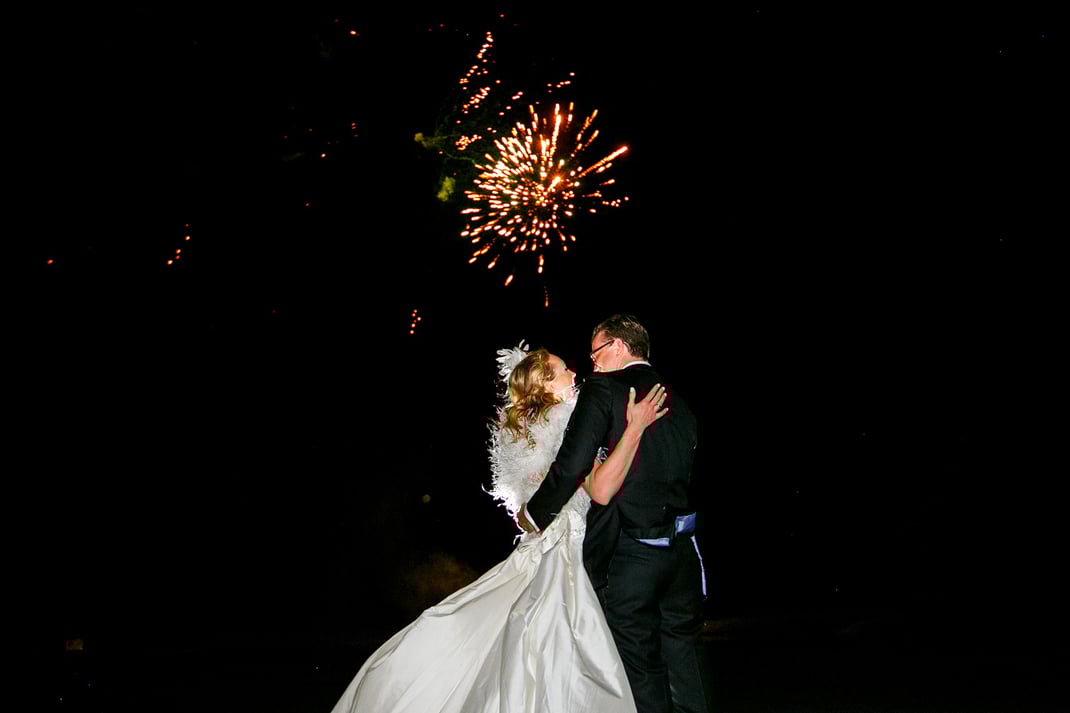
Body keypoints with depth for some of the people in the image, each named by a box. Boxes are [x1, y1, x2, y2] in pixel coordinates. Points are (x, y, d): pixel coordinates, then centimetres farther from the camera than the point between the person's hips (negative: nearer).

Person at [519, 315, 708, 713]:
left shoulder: (604, 388, -6)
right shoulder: (678, 403, 14)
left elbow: (572, 465, -15)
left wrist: (534, 514, -3)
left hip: (628, 550, -6)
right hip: (682, 550, 6)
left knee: (642, 673, 4)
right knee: (684, 669, 15)